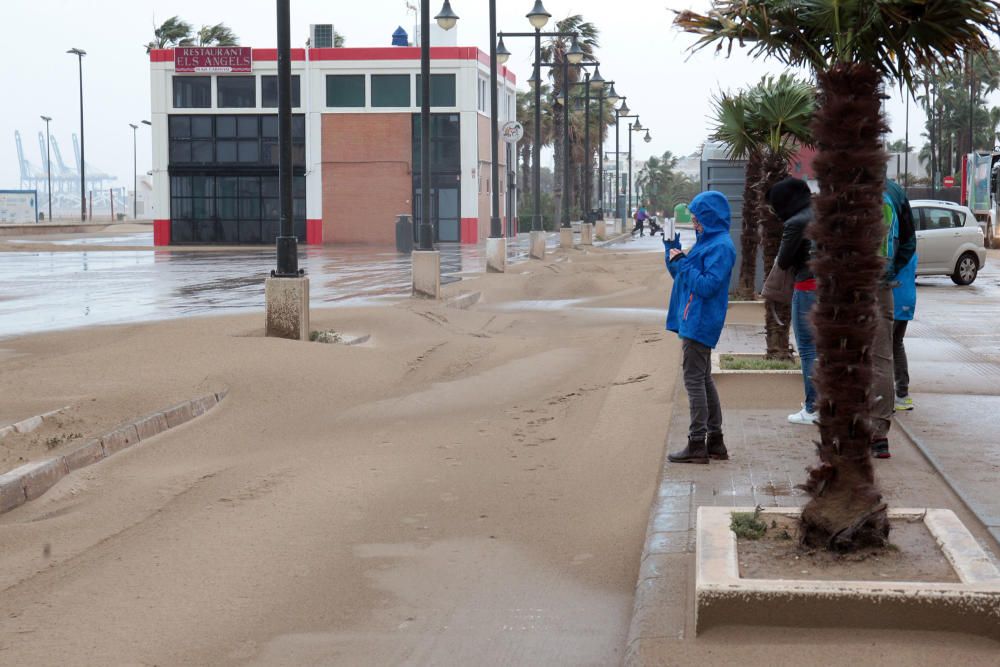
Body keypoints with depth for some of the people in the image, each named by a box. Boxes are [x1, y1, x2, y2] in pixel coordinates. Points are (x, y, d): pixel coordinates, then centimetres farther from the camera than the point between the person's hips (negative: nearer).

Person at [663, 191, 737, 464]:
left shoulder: (720, 246, -15)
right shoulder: (706, 242, 15)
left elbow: (707, 285, -23)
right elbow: (683, 276, 21)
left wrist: (682, 262, -18)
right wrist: (673, 252, 9)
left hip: (700, 324, -10)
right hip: (693, 322, 10)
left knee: (694, 380, -7)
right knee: (703, 380, 14)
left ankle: (697, 444, -4)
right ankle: (715, 442, 21)